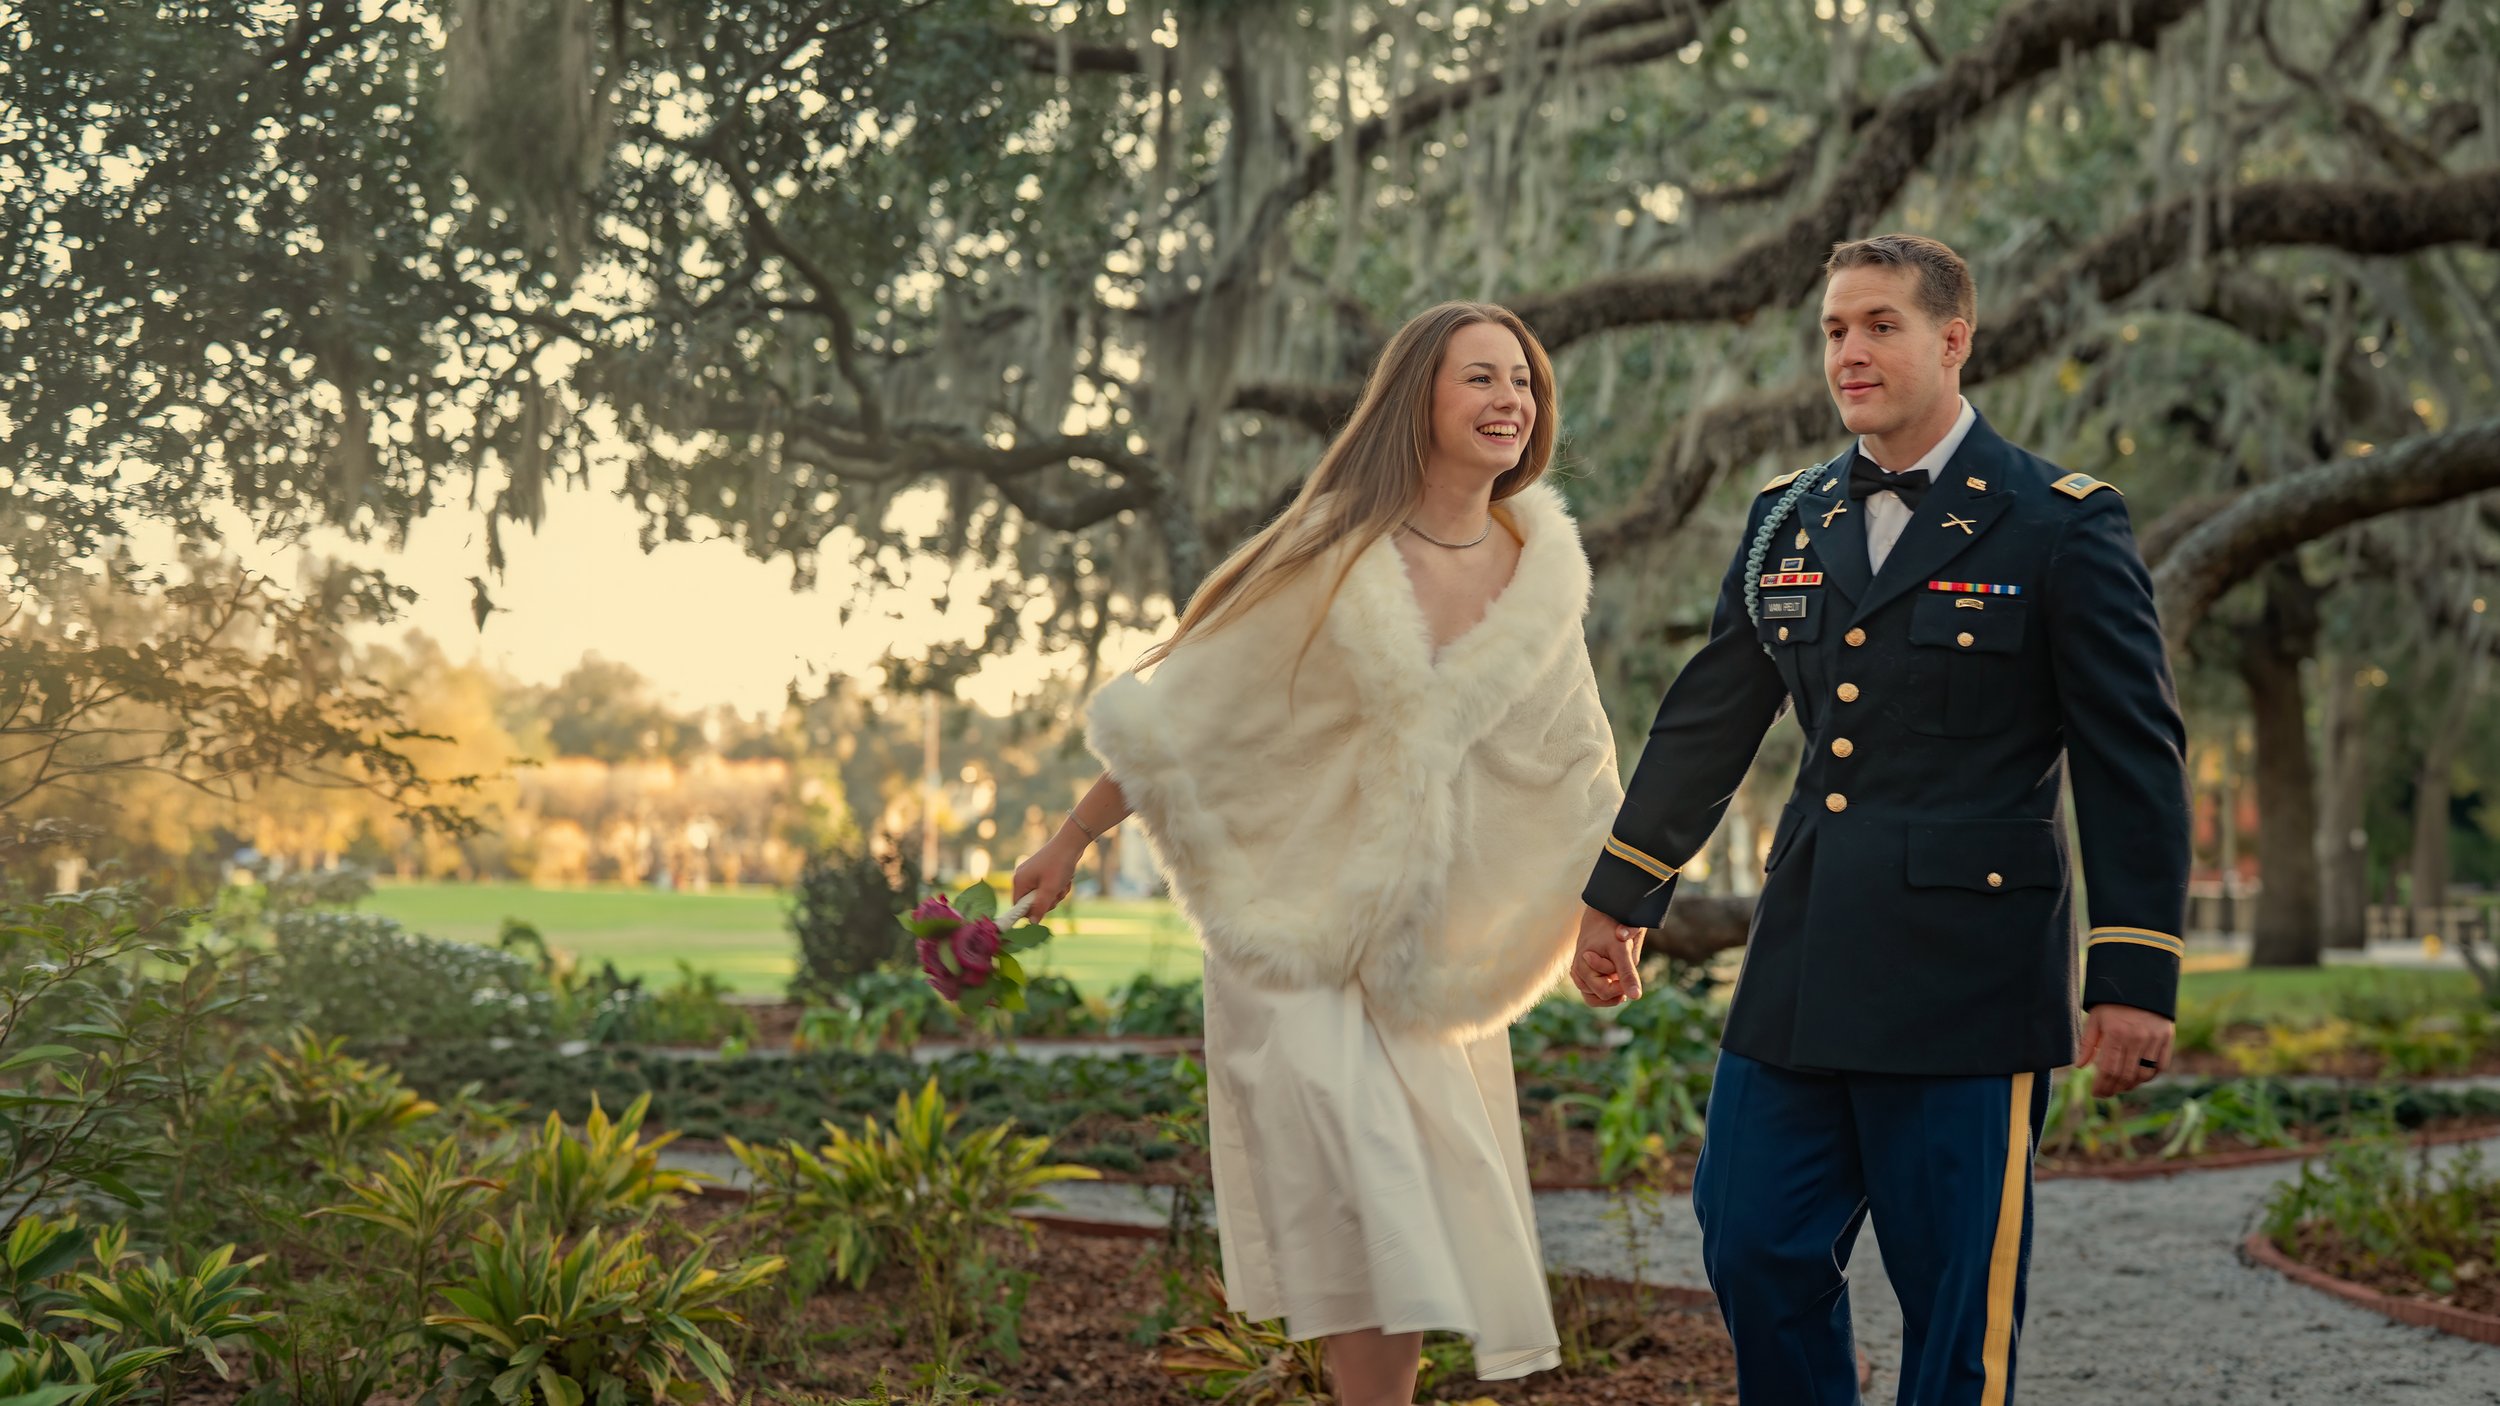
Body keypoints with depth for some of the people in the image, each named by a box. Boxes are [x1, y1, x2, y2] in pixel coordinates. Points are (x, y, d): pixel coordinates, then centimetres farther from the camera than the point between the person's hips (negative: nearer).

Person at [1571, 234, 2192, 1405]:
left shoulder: (2061, 527, -4)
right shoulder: (1785, 522, 12)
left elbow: (2134, 764, -5)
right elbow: (1704, 725, 19)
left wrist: (2135, 979, -10)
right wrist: (1615, 900, 21)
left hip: (1966, 983, -5)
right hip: (1801, 974, 5)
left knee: (1956, 1298, 1)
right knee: (1753, 1251, 7)